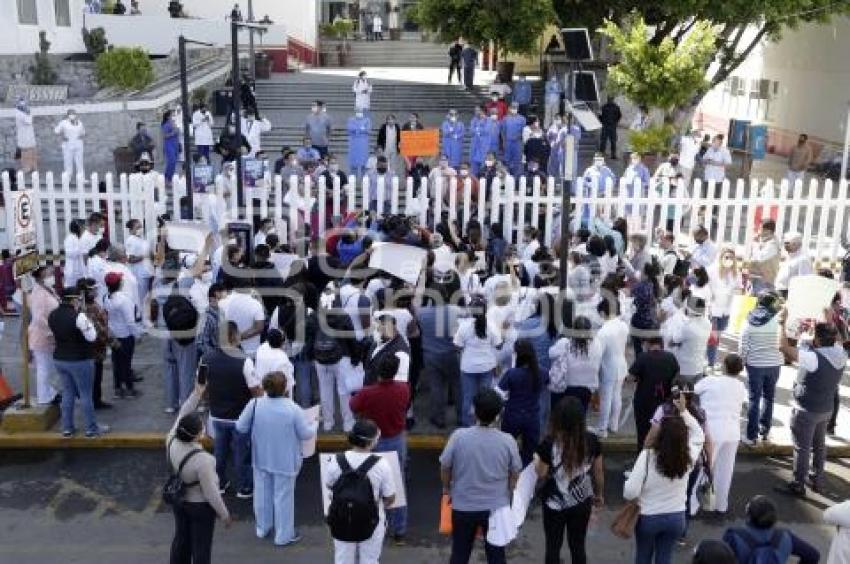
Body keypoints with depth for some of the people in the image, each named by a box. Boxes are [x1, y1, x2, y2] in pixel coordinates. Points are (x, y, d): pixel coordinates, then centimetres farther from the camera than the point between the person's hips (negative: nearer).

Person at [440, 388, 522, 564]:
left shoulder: (459, 436, -18)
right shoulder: (508, 441, -15)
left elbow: (445, 467, -6)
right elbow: (515, 474, -3)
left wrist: (447, 488, 14)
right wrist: (509, 496, 15)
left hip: (464, 506, 0)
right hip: (497, 507, 0)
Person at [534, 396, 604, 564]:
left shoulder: (549, 443, -20)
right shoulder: (592, 441, -11)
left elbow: (542, 474, -11)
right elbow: (598, 472, 0)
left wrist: (537, 459, 9)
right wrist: (599, 494, 16)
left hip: (555, 504, -2)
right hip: (582, 503, 3)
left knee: (553, 547, 13)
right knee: (578, 546, 17)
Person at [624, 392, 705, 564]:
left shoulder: (647, 455, -25)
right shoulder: (689, 457, -14)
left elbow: (631, 492, -25)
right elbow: (699, 436, 9)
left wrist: (629, 480, -3)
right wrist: (684, 411, 6)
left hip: (648, 517, -2)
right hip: (676, 518, 2)